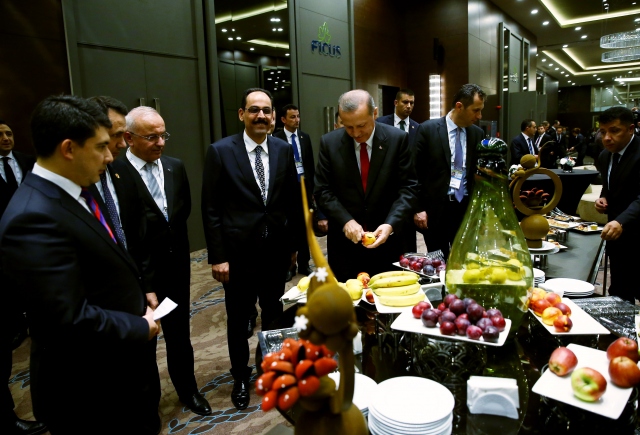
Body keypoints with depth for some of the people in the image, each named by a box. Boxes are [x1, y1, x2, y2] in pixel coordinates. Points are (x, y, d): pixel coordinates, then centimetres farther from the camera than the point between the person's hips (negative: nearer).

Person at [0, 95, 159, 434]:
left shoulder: (73, 193, 2)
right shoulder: (34, 218, -29)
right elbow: (72, 321, -31)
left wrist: (137, 296, 1)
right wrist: (140, 328, -17)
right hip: (87, 392, -8)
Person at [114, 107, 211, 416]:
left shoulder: (176, 167, 0)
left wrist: (154, 223, -3)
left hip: (176, 266, 5)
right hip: (138, 273, -5)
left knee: (179, 334, 21)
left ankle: (188, 390, 42)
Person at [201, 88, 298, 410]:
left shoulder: (284, 150, 2)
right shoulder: (220, 151, -8)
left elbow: (293, 200, 8)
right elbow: (211, 209, -8)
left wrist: (294, 244, 8)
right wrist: (217, 256, -10)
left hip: (276, 251, 3)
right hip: (238, 253, -2)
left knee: (274, 316, 18)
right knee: (238, 320, 14)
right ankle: (241, 377, 37)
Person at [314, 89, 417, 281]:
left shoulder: (398, 139, -6)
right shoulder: (329, 142, -4)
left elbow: (407, 187, -6)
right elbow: (323, 190, -3)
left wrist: (391, 224, -20)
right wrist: (346, 221, -17)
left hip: (386, 239, 0)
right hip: (344, 241, 0)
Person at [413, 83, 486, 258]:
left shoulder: (478, 133, 7)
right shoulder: (428, 129, -6)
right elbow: (416, 171, -5)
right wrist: (419, 208, -8)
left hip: (467, 207, 4)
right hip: (435, 208, -4)